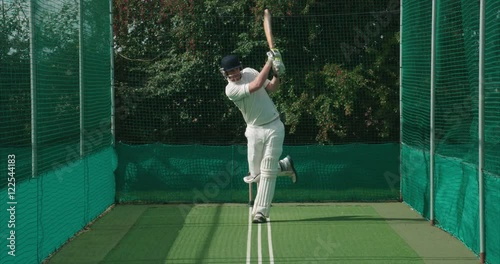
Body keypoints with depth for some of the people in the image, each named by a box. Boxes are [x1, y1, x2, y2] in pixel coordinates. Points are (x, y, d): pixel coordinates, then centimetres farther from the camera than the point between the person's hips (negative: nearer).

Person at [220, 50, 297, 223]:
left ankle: (261, 211, -3)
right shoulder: (230, 90, -15)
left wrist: (277, 74, -9)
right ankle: (284, 166, 32)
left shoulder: (250, 72, 1)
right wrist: (270, 62, -23)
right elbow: (256, 86, -28)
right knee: (256, 175, 5)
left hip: (274, 127, 1)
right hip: (254, 131, 0)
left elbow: (271, 88, 11)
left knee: (267, 171, -6)